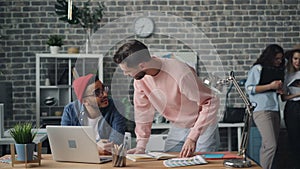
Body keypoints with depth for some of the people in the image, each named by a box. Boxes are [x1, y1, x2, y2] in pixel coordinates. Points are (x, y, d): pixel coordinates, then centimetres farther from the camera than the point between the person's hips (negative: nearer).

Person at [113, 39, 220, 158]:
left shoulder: (180, 74, -33)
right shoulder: (140, 78, -13)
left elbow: (211, 103, -27)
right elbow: (143, 110, 0)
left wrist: (192, 138, -30)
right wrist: (140, 146, -4)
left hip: (202, 126, -5)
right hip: (177, 129, 5)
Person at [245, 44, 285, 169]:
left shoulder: (277, 70, 18)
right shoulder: (258, 69, -2)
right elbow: (248, 88, -8)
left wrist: (279, 90, 7)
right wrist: (270, 86, -12)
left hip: (275, 110, 7)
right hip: (262, 110, -7)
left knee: (267, 146, 7)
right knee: (271, 145, -16)